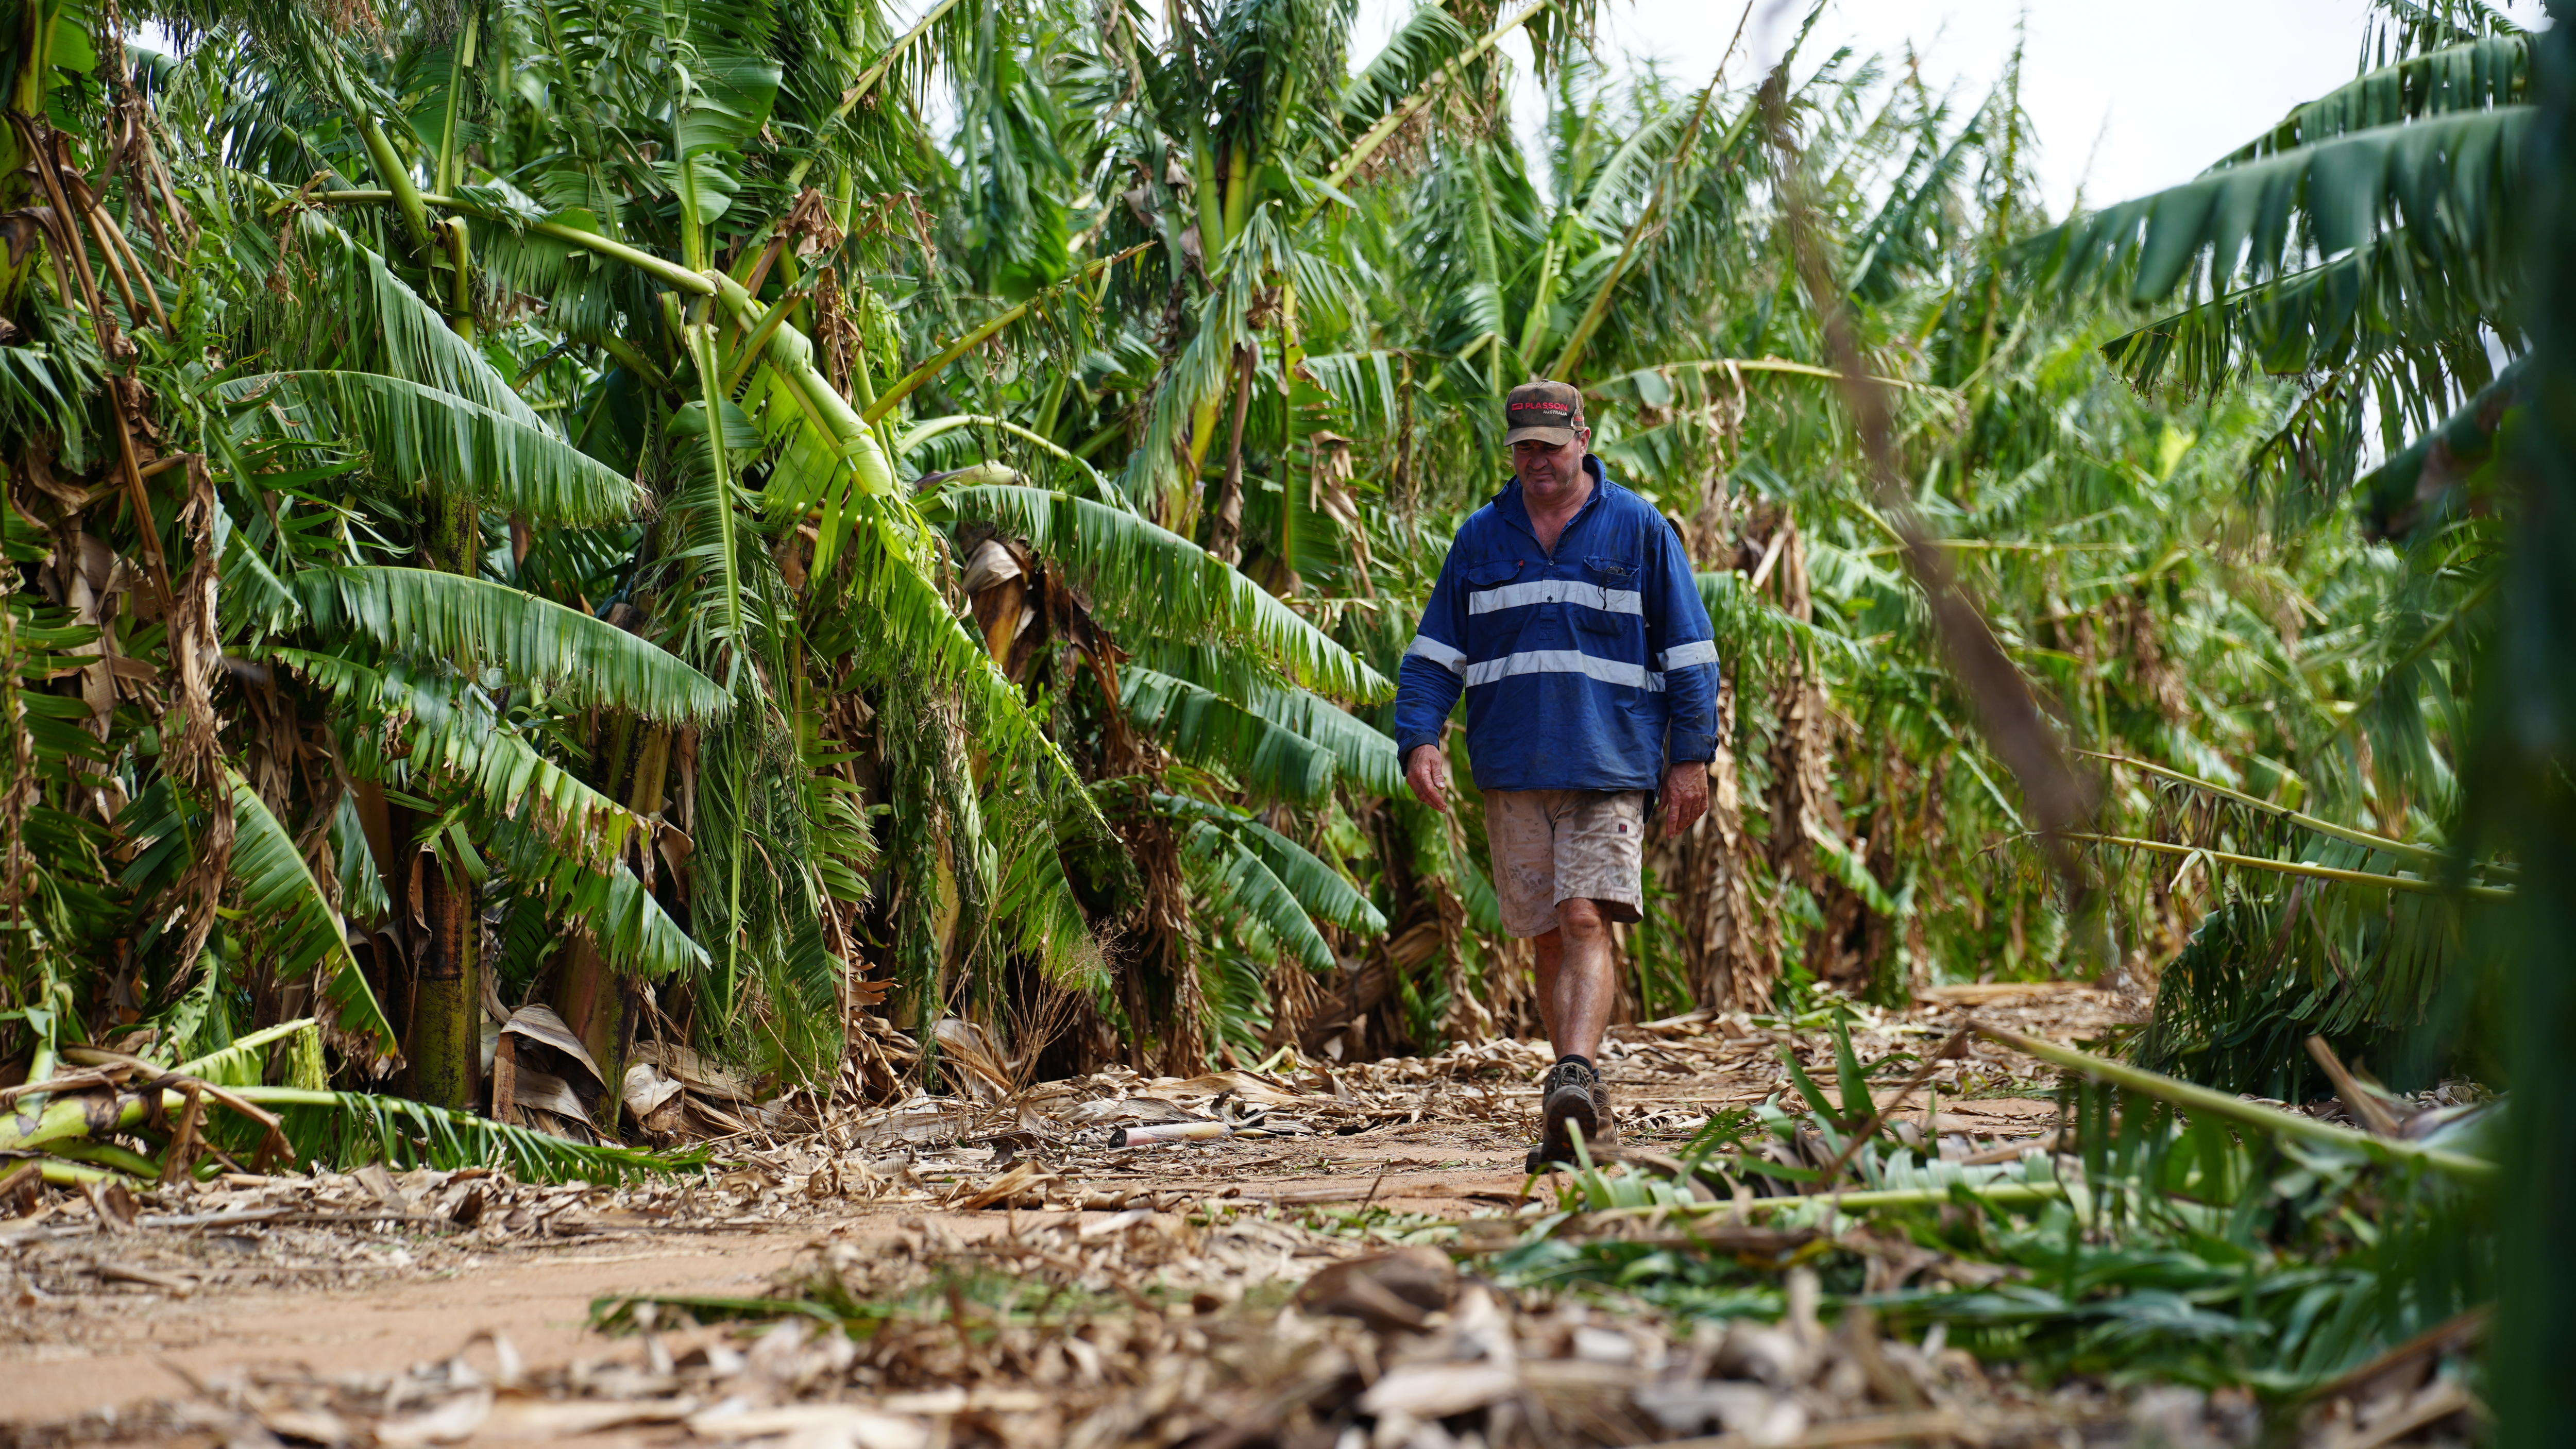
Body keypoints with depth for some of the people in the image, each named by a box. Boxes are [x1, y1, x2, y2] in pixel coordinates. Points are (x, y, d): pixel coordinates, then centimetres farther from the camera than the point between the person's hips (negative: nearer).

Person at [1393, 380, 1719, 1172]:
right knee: (1550, 936, 6)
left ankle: (1572, 1077, -29)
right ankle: (1588, 1108, 13)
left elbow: (1689, 653, 5)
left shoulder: (1639, 529, 4)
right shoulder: (1480, 538, 12)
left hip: (1610, 765, -3)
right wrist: (1419, 739, -4)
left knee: (1586, 922, -18)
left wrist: (1691, 757, -2)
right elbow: (1434, 653, 12)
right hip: (1512, 770, 3)